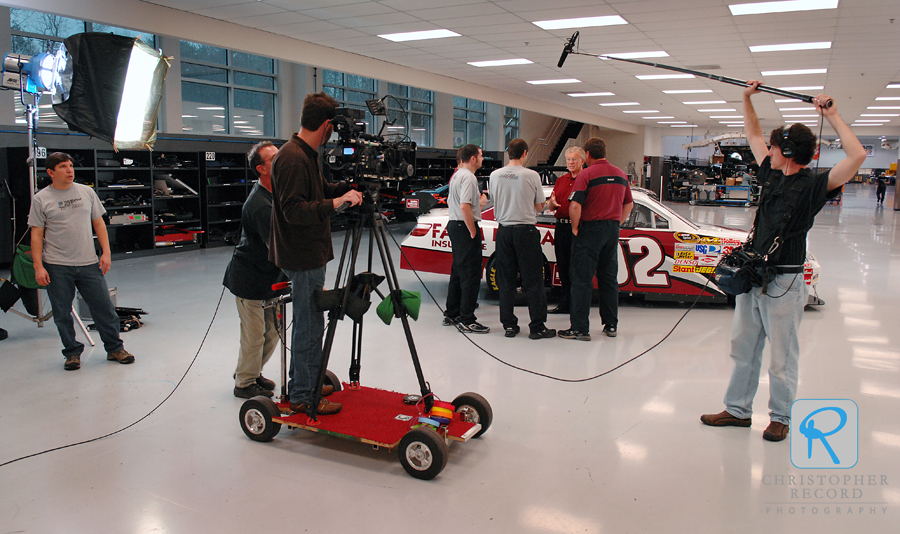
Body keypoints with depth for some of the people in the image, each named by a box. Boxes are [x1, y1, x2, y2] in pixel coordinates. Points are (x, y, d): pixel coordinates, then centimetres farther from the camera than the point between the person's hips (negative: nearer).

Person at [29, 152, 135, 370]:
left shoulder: (86, 192, 7)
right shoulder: (41, 199, 0)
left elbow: (98, 223, 11)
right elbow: (36, 235, 0)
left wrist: (106, 252, 2)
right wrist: (38, 266, -7)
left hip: (89, 264, 2)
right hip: (57, 267, -2)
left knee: (104, 308, 3)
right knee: (62, 314, 5)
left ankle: (115, 348, 17)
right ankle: (72, 352, 21)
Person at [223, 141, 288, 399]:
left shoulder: (278, 193, 6)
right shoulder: (259, 204, -25)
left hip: (270, 278, 9)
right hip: (251, 280, -9)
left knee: (273, 332, 17)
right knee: (254, 335, 1)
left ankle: (251, 372, 37)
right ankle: (244, 383, 20)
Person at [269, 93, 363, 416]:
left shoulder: (306, 155, 13)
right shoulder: (292, 158, -19)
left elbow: (319, 191, 24)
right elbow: (294, 210, -26)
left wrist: (348, 187, 11)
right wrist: (336, 202, -29)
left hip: (309, 254, 11)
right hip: (303, 258, -11)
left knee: (307, 323, 18)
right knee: (309, 327, -3)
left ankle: (302, 385, 31)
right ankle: (303, 398, 8)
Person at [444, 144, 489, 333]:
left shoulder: (457, 176, 16)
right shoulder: (468, 177, -16)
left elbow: (450, 202, 25)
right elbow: (464, 206, -26)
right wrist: (473, 231, -19)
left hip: (454, 225, 11)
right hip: (465, 227, -11)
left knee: (458, 271, 17)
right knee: (471, 274, -7)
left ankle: (451, 314, 24)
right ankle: (467, 320, -6)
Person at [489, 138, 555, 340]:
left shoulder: (495, 175, 1)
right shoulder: (532, 175, -9)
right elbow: (539, 206, 1)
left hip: (504, 231, 4)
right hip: (526, 230, -3)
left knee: (506, 280, 10)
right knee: (533, 281, 3)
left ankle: (509, 325, 13)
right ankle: (537, 327, 5)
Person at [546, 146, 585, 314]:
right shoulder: (560, 180, 19)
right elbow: (550, 206, 19)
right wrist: (552, 202, -4)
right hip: (561, 227, 7)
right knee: (563, 267, 11)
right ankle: (564, 304, 19)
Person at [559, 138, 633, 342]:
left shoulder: (586, 174, -11)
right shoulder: (621, 174, 11)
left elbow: (575, 205, -19)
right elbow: (628, 204, 17)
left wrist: (575, 227, -7)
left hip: (590, 229, -6)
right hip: (612, 230, 7)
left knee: (582, 280, -2)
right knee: (609, 278, 14)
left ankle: (580, 328, -2)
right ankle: (611, 325, 20)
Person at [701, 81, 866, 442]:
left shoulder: (813, 185, -9)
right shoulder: (772, 176, 10)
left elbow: (857, 156, -23)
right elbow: (754, 136, 22)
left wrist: (832, 116, -16)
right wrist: (747, 99, 18)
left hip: (784, 282, -7)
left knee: (782, 356, 5)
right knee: (743, 347, 13)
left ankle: (780, 417, 21)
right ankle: (738, 409, 24)